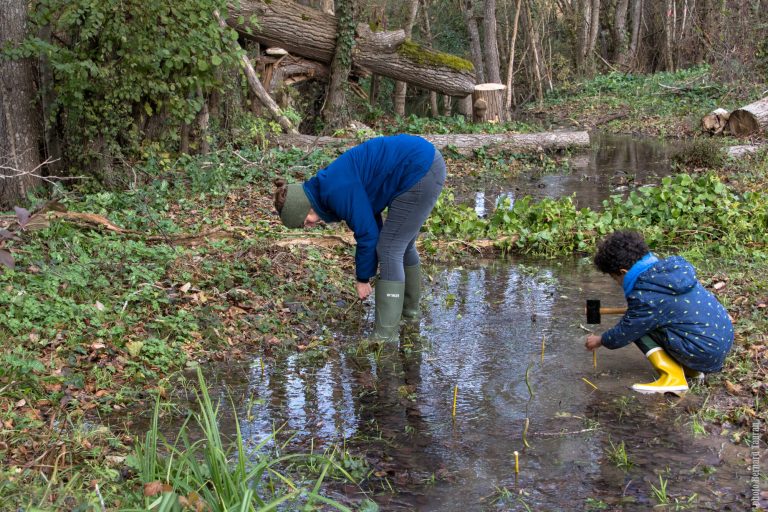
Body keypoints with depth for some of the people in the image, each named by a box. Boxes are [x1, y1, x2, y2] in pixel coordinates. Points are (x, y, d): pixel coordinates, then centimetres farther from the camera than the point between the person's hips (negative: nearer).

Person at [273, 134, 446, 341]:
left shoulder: (338, 191, -17)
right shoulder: (331, 186, 11)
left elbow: (367, 233, -12)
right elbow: (371, 222, 19)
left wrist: (363, 279, 2)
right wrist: (369, 270, 20)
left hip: (420, 171, -10)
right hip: (428, 163, 10)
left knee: (390, 250, -6)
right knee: (402, 244, 24)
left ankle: (385, 336, -2)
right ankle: (409, 305, 45)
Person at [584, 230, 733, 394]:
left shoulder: (645, 297, -18)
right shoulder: (671, 266, 3)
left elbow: (623, 334, -5)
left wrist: (600, 341, 14)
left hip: (705, 354, -8)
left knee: (640, 325, -4)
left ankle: (673, 377, -7)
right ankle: (689, 368, 16)